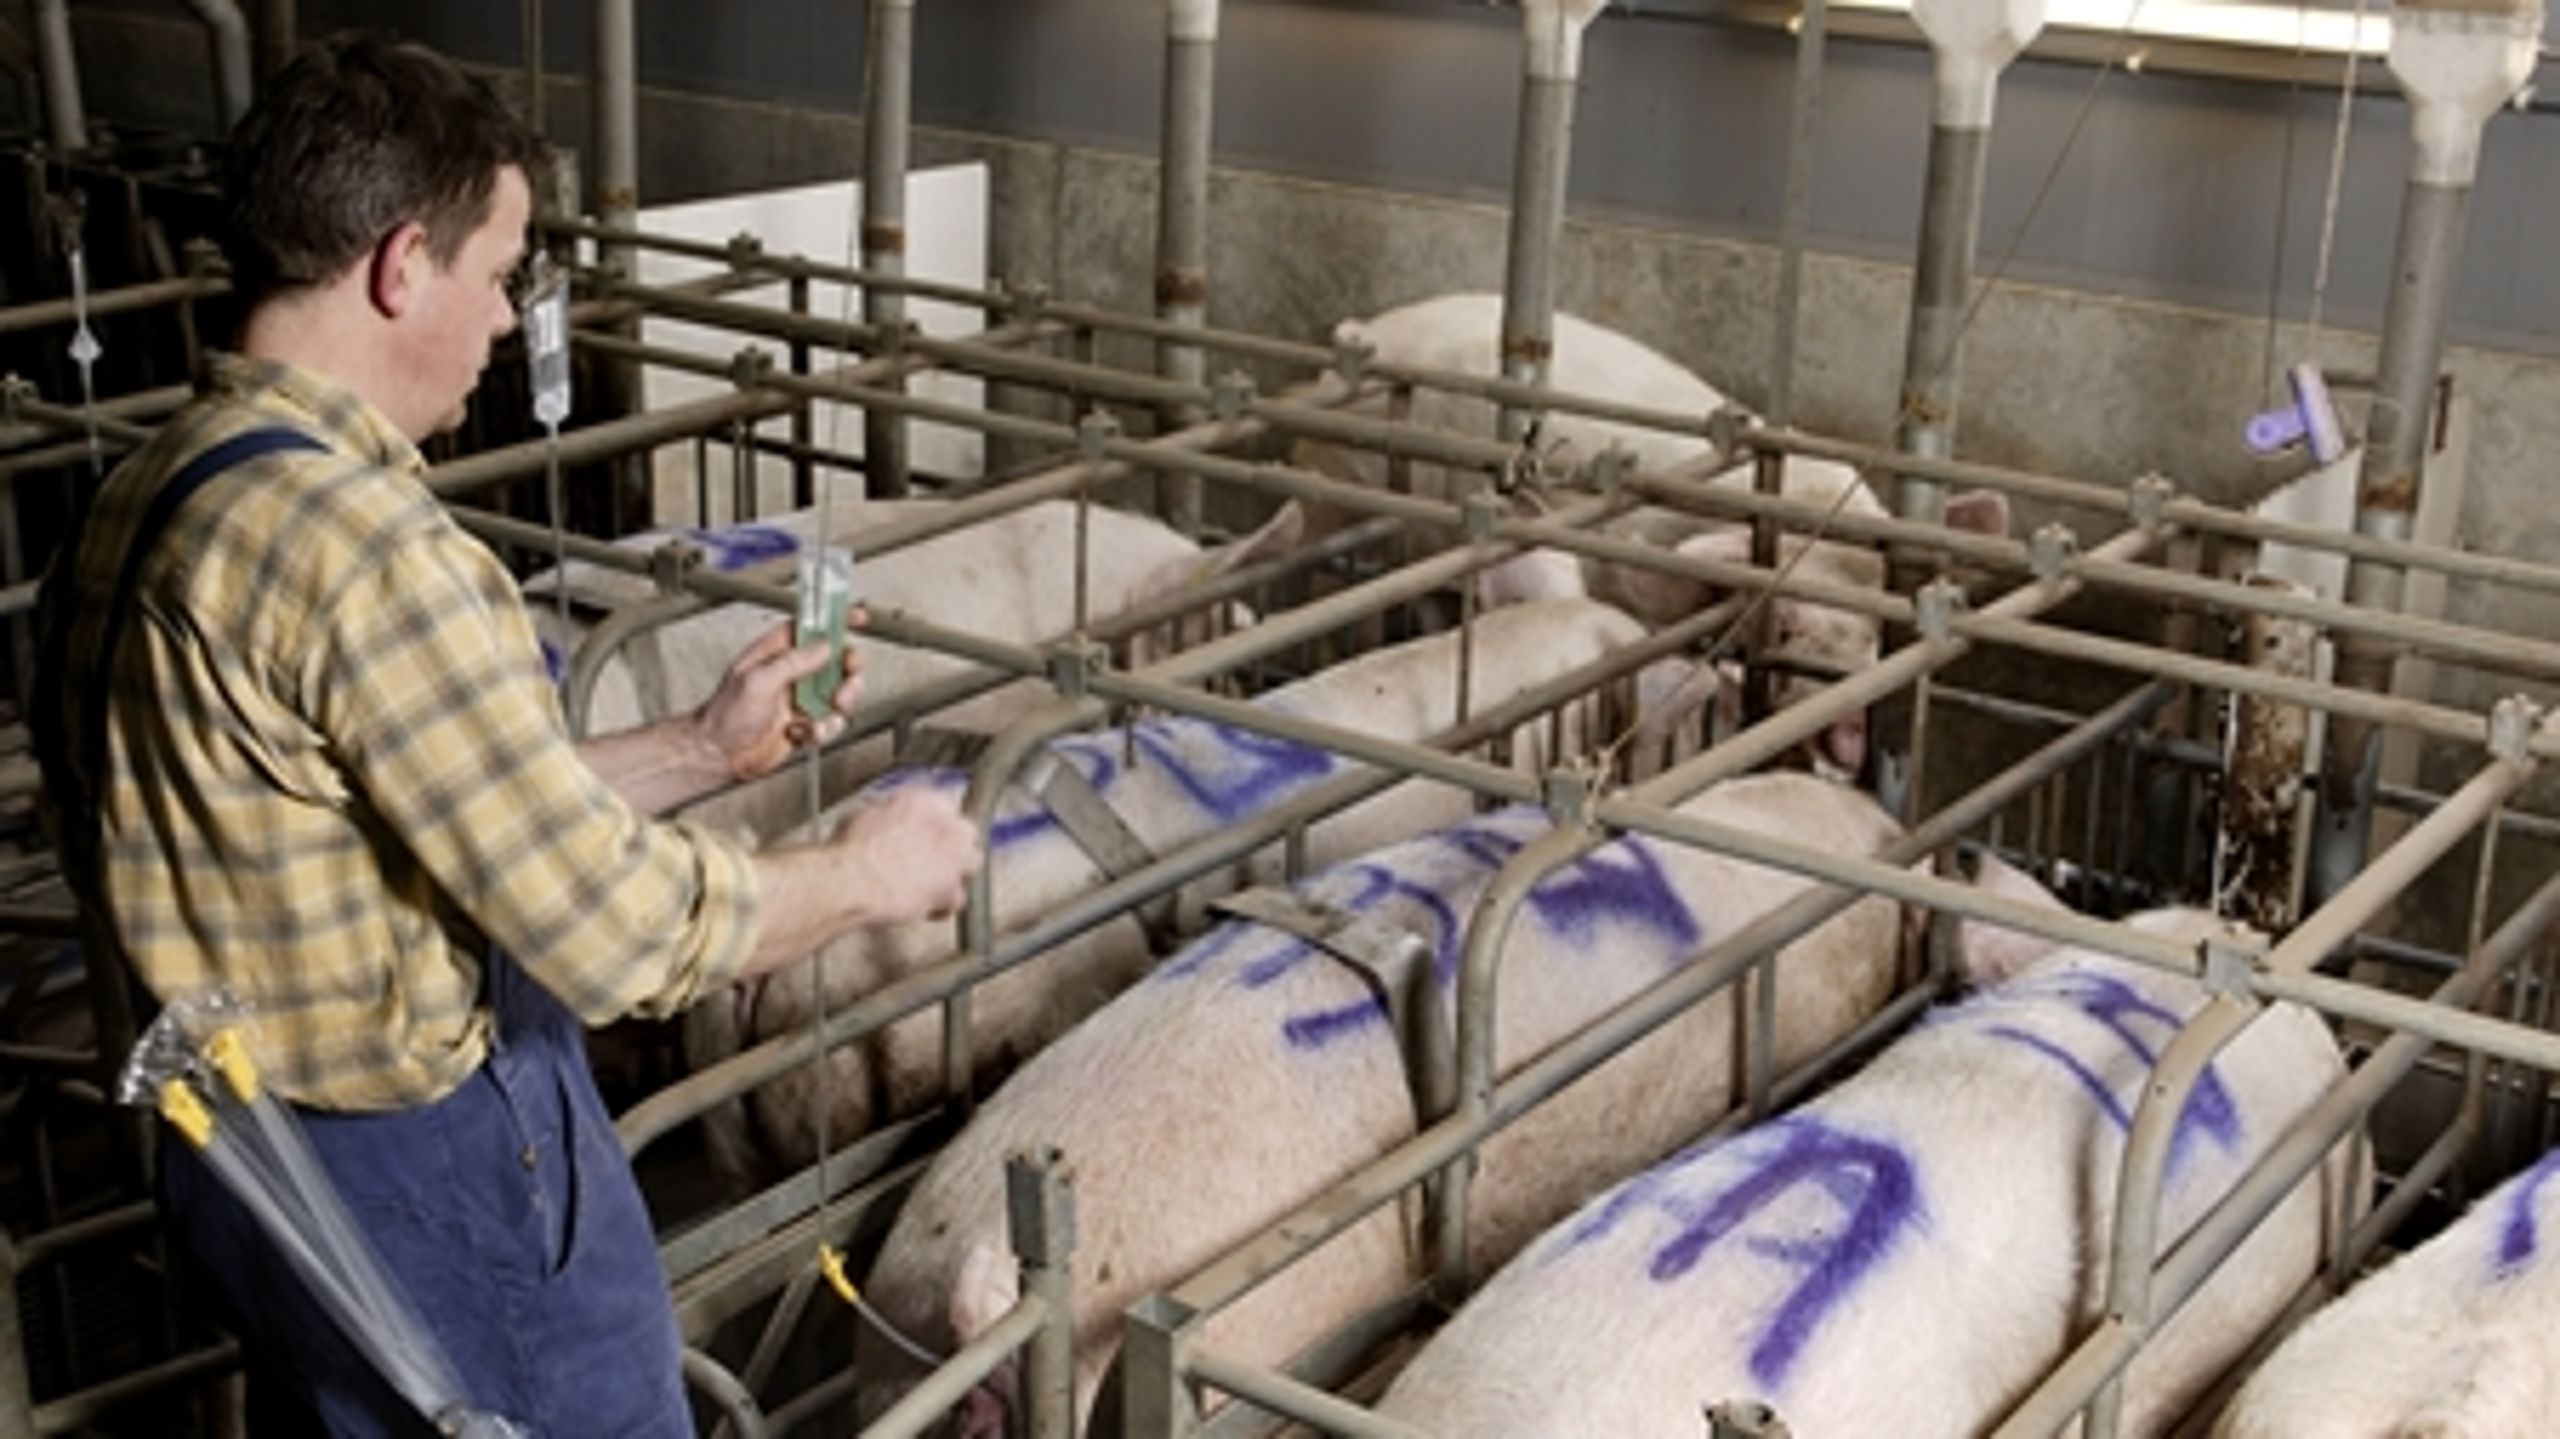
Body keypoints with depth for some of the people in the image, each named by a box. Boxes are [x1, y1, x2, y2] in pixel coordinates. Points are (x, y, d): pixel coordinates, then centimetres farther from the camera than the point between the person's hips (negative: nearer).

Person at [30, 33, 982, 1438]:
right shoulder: (357, 539, -26)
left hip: (249, 1149, 9)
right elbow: (617, 927, -25)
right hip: (439, 1176, -9)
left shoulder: (142, 505, 4)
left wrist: (699, 750, 12)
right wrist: (863, 870, -9)